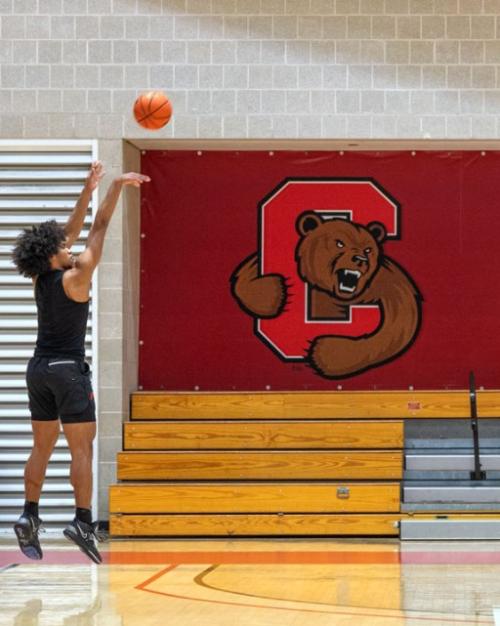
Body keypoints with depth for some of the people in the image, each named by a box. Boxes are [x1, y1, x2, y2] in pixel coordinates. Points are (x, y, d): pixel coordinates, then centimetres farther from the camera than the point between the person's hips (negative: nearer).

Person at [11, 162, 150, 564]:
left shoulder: (42, 278, 3)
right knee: (82, 449, -4)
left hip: (39, 368, 7)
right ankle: (83, 522, -10)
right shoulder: (74, 278, -14)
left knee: (42, 448, 11)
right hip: (68, 368, -7)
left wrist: (88, 190, 13)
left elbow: (73, 230, 12)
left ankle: (30, 516, 4)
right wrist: (117, 186, -4)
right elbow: (100, 228, -10)